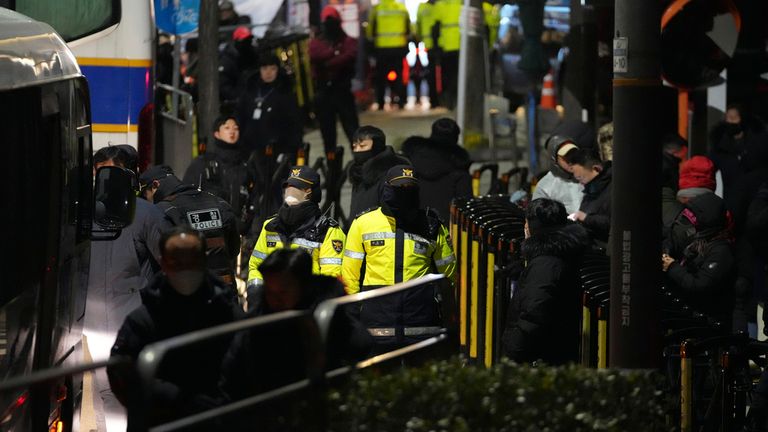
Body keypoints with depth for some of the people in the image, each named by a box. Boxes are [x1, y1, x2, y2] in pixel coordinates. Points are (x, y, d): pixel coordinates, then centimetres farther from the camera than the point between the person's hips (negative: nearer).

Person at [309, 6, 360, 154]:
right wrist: (334, 52, -14)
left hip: (343, 90, -2)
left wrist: (327, 64, -15)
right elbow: (315, 56, -10)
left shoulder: (349, 41, 5)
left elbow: (350, 56, -15)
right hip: (323, 92, 2)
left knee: (352, 130, -7)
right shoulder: (316, 42, 11)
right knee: (327, 132, 7)